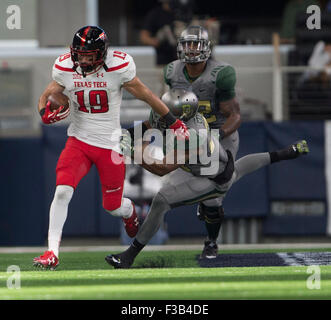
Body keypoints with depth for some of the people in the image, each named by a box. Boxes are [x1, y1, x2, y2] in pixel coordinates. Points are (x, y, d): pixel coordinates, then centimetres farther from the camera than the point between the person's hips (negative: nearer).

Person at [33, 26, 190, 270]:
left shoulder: (118, 67, -15)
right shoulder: (66, 68, -8)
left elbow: (144, 94, -3)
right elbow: (46, 96, 5)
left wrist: (174, 122, 4)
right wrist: (46, 114, -19)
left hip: (110, 143, -1)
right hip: (79, 140, 1)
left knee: (113, 206, 7)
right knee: (62, 192, -19)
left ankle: (130, 212, 46)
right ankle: (52, 252, -13)